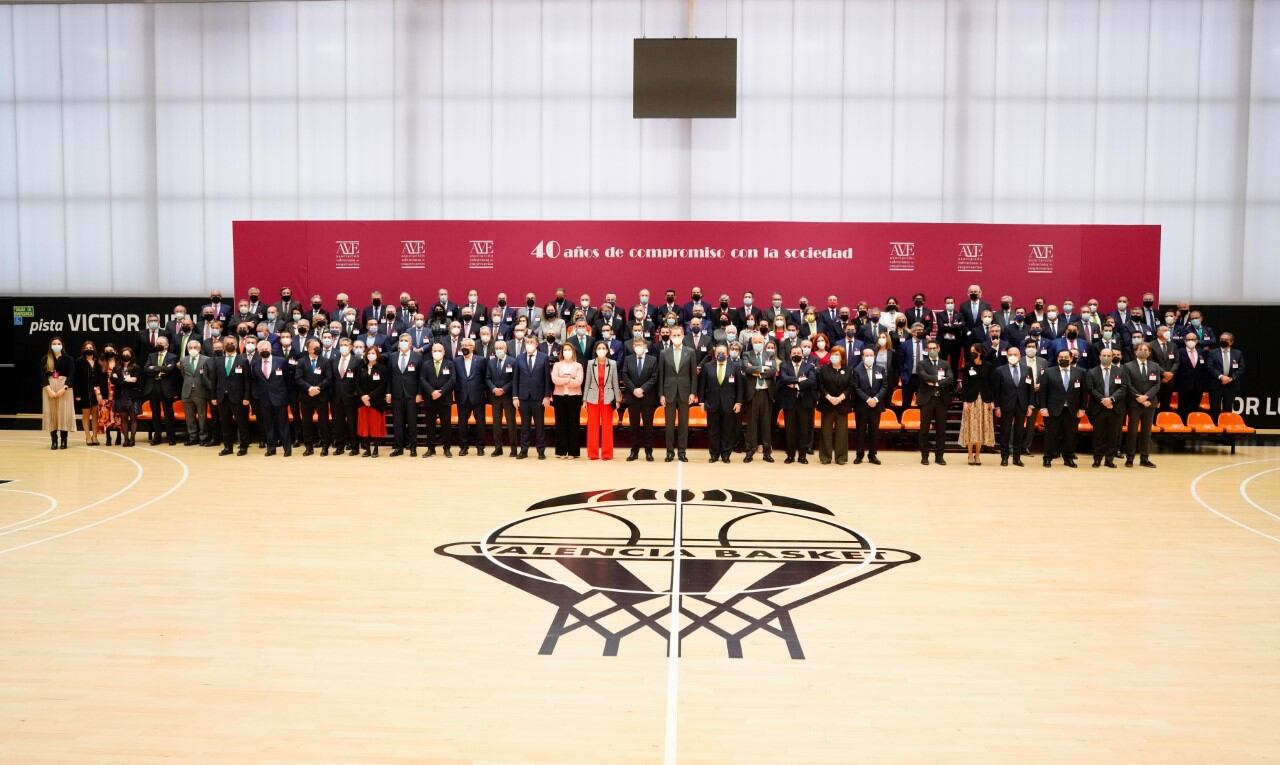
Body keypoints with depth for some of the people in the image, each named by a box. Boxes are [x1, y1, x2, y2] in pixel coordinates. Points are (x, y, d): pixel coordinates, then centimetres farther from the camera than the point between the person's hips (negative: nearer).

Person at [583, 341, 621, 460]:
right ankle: (593, 453, 10)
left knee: (607, 426, 3)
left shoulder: (612, 364, 1)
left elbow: (615, 383, 3)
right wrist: (584, 399, 2)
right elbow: (587, 382, 4)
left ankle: (606, 453, 9)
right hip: (593, 398, 1)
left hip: (607, 398, 0)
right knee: (593, 426, 3)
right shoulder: (590, 363, 3)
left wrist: (617, 399, 1)